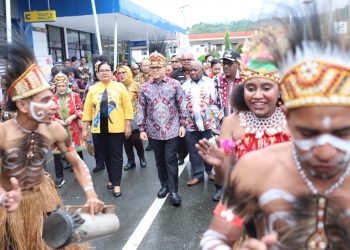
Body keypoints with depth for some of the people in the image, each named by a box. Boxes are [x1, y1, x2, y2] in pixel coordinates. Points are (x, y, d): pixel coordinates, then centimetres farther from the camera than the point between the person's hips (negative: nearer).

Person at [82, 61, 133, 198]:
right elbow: (87, 109, 5)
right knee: (105, 156, 14)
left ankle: (116, 184, 13)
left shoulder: (120, 87, -1)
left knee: (116, 156, 4)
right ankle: (112, 179, 32)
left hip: (116, 128, -2)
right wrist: (85, 128, 2)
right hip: (98, 129, 3)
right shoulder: (92, 89, 5)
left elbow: (128, 107, -2)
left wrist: (128, 125, -6)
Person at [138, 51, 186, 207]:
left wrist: (182, 124, -2)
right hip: (154, 131, 3)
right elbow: (142, 109, 4)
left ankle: (174, 191, 7)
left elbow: (181, 106, 1)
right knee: (160, 160, 13)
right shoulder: (144, 88, 2)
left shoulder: (174, 84, -3)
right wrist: (142, 129, 1)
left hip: (172, 129, -2)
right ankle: (164, 185, 29)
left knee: (171, 160, -1)